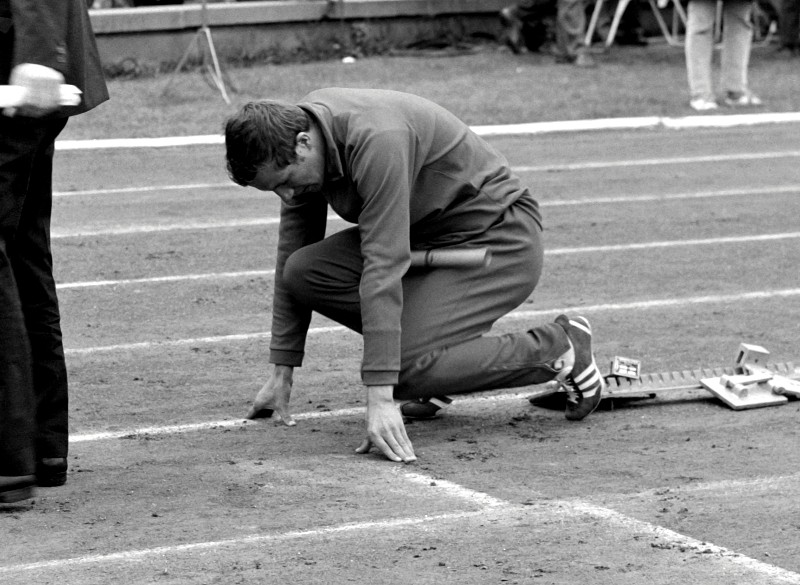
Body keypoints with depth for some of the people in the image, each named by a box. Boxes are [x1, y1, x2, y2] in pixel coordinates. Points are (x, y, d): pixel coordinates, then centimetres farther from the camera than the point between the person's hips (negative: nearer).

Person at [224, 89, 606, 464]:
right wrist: (281, 372, 2)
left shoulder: (377, 141, -32)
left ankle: (560, 348, -5)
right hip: (427, 235, 8)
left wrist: (379, 396, -37)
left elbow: (383, 267, -35)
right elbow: (291, 251, 2)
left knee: (404, 368, -23)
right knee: (303, 271, -11)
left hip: (501, 242, -8)